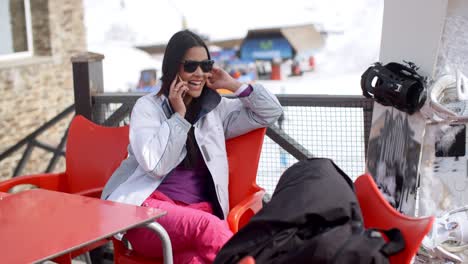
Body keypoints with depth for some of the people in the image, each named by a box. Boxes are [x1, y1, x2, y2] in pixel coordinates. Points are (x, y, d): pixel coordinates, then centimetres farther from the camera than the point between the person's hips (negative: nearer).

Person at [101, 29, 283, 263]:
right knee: (207, 226, -37)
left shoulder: (215, 108, 20)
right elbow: (155, 165, -8)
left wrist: (233, 85, 14)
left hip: (199, 212, 3)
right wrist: (178, 116, -2)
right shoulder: (148, 106, 8)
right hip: (148, 210, -3)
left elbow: (271, 112, 20)